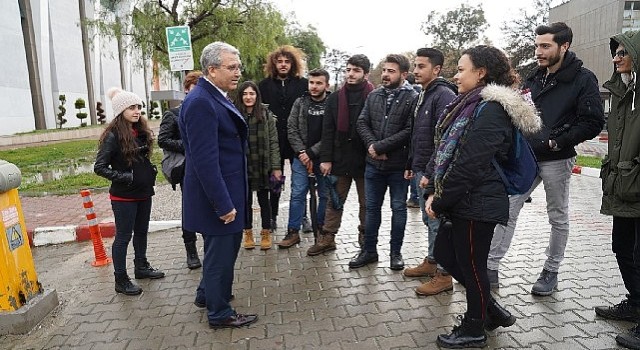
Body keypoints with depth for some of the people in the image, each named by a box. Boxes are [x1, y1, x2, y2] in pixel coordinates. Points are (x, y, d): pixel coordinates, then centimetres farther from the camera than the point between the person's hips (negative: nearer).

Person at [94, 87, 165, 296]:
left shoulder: (142, 132, 6)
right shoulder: (113, 136, -15)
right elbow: (99, 167, -15)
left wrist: (151, 171, 6)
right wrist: (123, 178, -22)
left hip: (144, 192, 7)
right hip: (124, 196, -7)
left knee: (141, 231, 19)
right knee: (123, 237, 3)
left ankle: (141, 267, 36)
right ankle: (121, 280, 15)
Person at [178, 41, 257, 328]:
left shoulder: (216, 97, 9)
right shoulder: (200, 102, -22)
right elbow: (204, 160, -25)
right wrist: (223, 204, -23)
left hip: (227, 192, 10)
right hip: (217, 196, -10)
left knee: (226, 247, 23)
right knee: (220, 253, 7)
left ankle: (207, 294, 44)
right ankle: (219, 313, 26)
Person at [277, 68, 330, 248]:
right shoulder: (300, 102, 4)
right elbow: (291, 129, 2)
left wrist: (311, 153, -14)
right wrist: (301, 152, -9)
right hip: (301, 157, 2)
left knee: (325, 194, 9)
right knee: (297, 194, 1)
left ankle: (321, 228, 26)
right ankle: (293, 232, 10)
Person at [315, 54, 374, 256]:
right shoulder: (335, 98, 4)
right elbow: (327, 131, 2)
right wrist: (325, 158, -4)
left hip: (364, 160, -2)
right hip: (340, 159, 3)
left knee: (366, 203, 13)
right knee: (334, 202, 11)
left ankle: (366, 237, 29)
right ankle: (327, 238, 21)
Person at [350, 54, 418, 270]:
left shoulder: (412, 98, -10)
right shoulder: (373, 95, 7)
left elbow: (409, 131, -18)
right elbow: (362, 123, 3)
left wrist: (380, 146, -18)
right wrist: (371, 145, -14)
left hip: (399, 165, -4)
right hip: (374, 163, 5)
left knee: (398, 208, 9)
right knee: (372, 207, 13)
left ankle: (396, 252, 24)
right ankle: (369, 250, 27)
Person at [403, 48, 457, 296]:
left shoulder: (444, 95, -14)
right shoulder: (422, 96, 16)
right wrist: (411, 165, 19)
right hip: (421, 170, 9)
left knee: (438, 222, -2)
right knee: (429, 220, 18)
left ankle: (444, 275, 10)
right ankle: (431, 262, 32)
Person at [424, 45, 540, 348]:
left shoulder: (491, 110, -17)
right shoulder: (470, 104, 13)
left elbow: (470, 164, -23)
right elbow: (445, 153, 11)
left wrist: (440, 201, -16)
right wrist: (434, 192, 4)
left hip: (478, 204, -10)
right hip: (463, 201, 10)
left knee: (471, 265, 5)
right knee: (445, 254, 18)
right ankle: (491, 310, 35)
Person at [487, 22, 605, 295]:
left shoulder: (583, 79, -7)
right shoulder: (534, 78, 10)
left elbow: (593, 123, -12)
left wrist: (558, 141, -19)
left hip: (556, 160, -5)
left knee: (558, 217, 10)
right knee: (507, 210, 2)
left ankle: (551, 272, 24)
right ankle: (491, 267, 9)